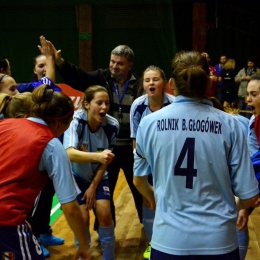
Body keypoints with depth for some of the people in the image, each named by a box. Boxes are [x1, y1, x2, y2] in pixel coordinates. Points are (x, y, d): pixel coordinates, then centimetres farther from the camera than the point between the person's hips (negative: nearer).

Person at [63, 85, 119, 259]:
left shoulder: (112, 125, -19)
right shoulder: (76, 120, -28)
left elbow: (105, 161, -9)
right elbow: (69, 153, -43)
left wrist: (93, 186, -9)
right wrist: (97, 156, -58)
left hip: (98, 176, 2)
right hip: (76, 176, -2)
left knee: (105, 214, -9)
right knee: (82, 218, -10)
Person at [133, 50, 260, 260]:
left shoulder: (149, 123, -5)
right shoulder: (229, 125, -9)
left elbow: (139, 180, 9)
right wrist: (241, 208, 19)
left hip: (169, 239, 1)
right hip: (218, 240, 0)